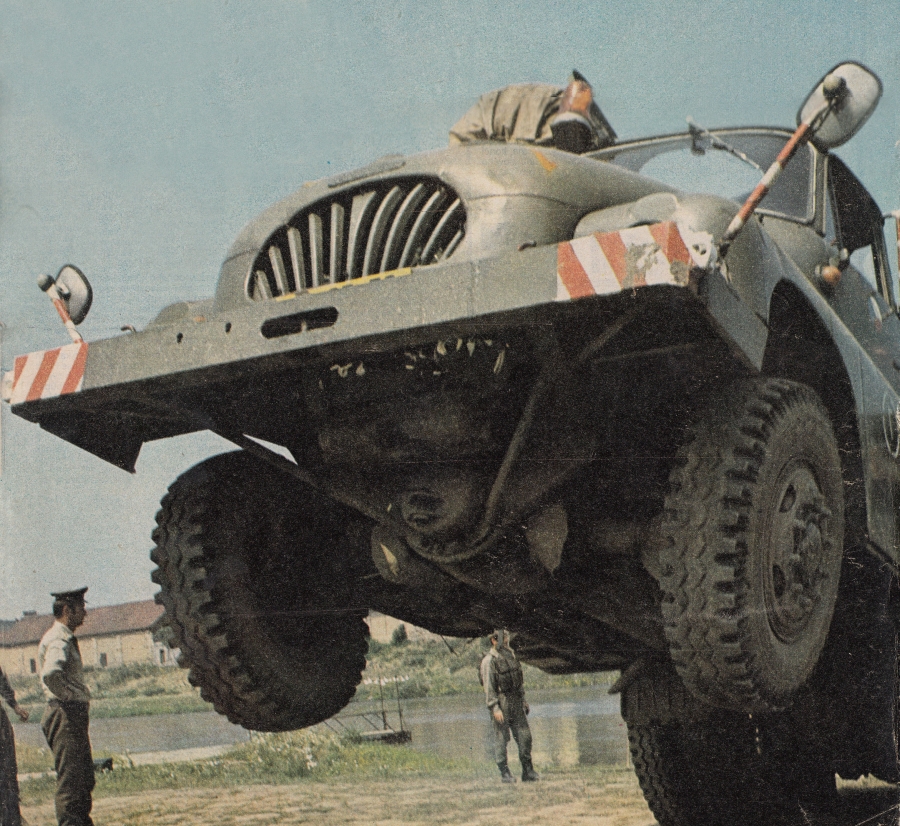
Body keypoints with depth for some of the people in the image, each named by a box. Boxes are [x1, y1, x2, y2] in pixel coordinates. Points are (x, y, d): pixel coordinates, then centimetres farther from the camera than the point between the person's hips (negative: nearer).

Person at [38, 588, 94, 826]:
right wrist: (70, 696, -21)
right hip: (66, 715, -11)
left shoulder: (66, 638, 18)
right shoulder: (58, 640, -15)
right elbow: (50, 674, -34)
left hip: (74, 715, 11)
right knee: (70, 779, -9)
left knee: (84, 779, 15)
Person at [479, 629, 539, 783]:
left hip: (516, 702, 7)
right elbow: (488, 685, -15)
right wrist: (495, 708, -20)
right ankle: (504, 773, 6)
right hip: (500, 703, -7)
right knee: (501, 738, -1)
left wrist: (523, 701, 18)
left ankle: (528, 771, 9)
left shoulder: (511, 657, 13)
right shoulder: (489, 661, -10)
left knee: (524, 736, 3)